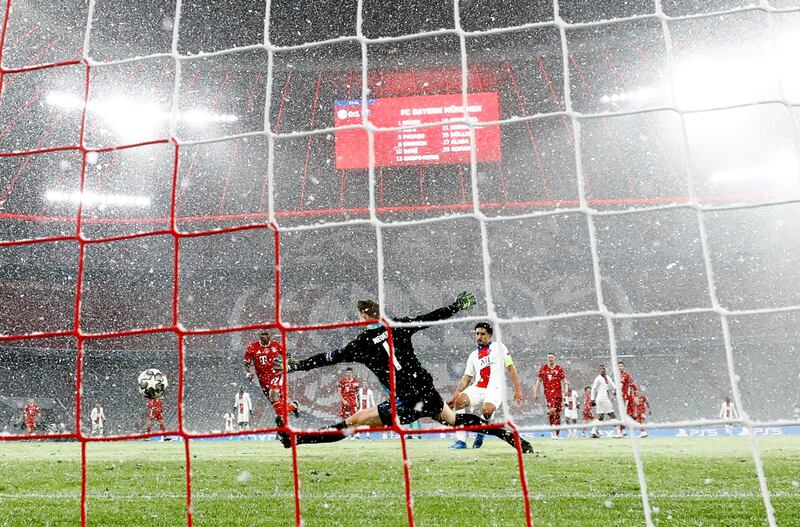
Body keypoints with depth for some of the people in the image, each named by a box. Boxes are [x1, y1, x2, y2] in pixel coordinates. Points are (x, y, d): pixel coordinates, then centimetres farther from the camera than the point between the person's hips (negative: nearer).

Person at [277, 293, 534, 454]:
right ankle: (511, 436, 32)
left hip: (407, 404, -5)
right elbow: (432, 317, 13)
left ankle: (297, 439, -10)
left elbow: (328, 358, 0)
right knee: (454, 419, 29)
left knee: (354, 420, -5)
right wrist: (458, 305, 28)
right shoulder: (398, 327, 5)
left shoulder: (362, 343, -5)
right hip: (429, 392, 6)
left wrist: (296, 365, 10)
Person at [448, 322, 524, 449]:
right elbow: (466, 378, 19)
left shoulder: (499, 347, 11)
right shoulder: (473, 355, 21)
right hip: (477, 389, 4)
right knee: (460, 401, -26)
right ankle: (461, 440, -21)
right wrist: (454, 396, 9)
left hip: (495, 389, -4)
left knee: (487, 410, -34)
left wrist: (517, 389, -3)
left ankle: (481, 433, 1)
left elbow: (511, 368, 6)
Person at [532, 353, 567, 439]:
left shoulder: (559, 368, 7)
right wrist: (535, 393, 6)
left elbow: (564, 381, 7)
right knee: (552, 410, -24)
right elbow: (539, 381, 9)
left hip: (558, 393, 2)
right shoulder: (543, 368, 6)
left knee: (558, 412, 5)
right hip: (548, 392, -2)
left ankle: (556, 433, 15)